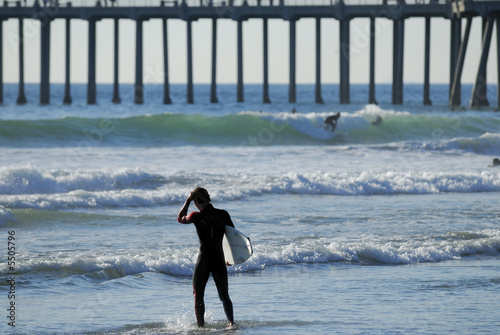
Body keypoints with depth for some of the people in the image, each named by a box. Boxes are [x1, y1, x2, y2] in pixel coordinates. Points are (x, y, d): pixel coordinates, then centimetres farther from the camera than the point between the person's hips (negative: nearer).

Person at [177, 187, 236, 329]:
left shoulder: (197, 217, -11)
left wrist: (188, 201, 11)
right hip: (220, 260, 3)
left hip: (204, 260, -3)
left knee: (198, 296, 11)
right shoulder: (223, 214, -2)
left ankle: (201, 326, 8)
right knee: (224, 296, 11)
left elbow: (180, 219, 10)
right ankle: (231, 321, -7)